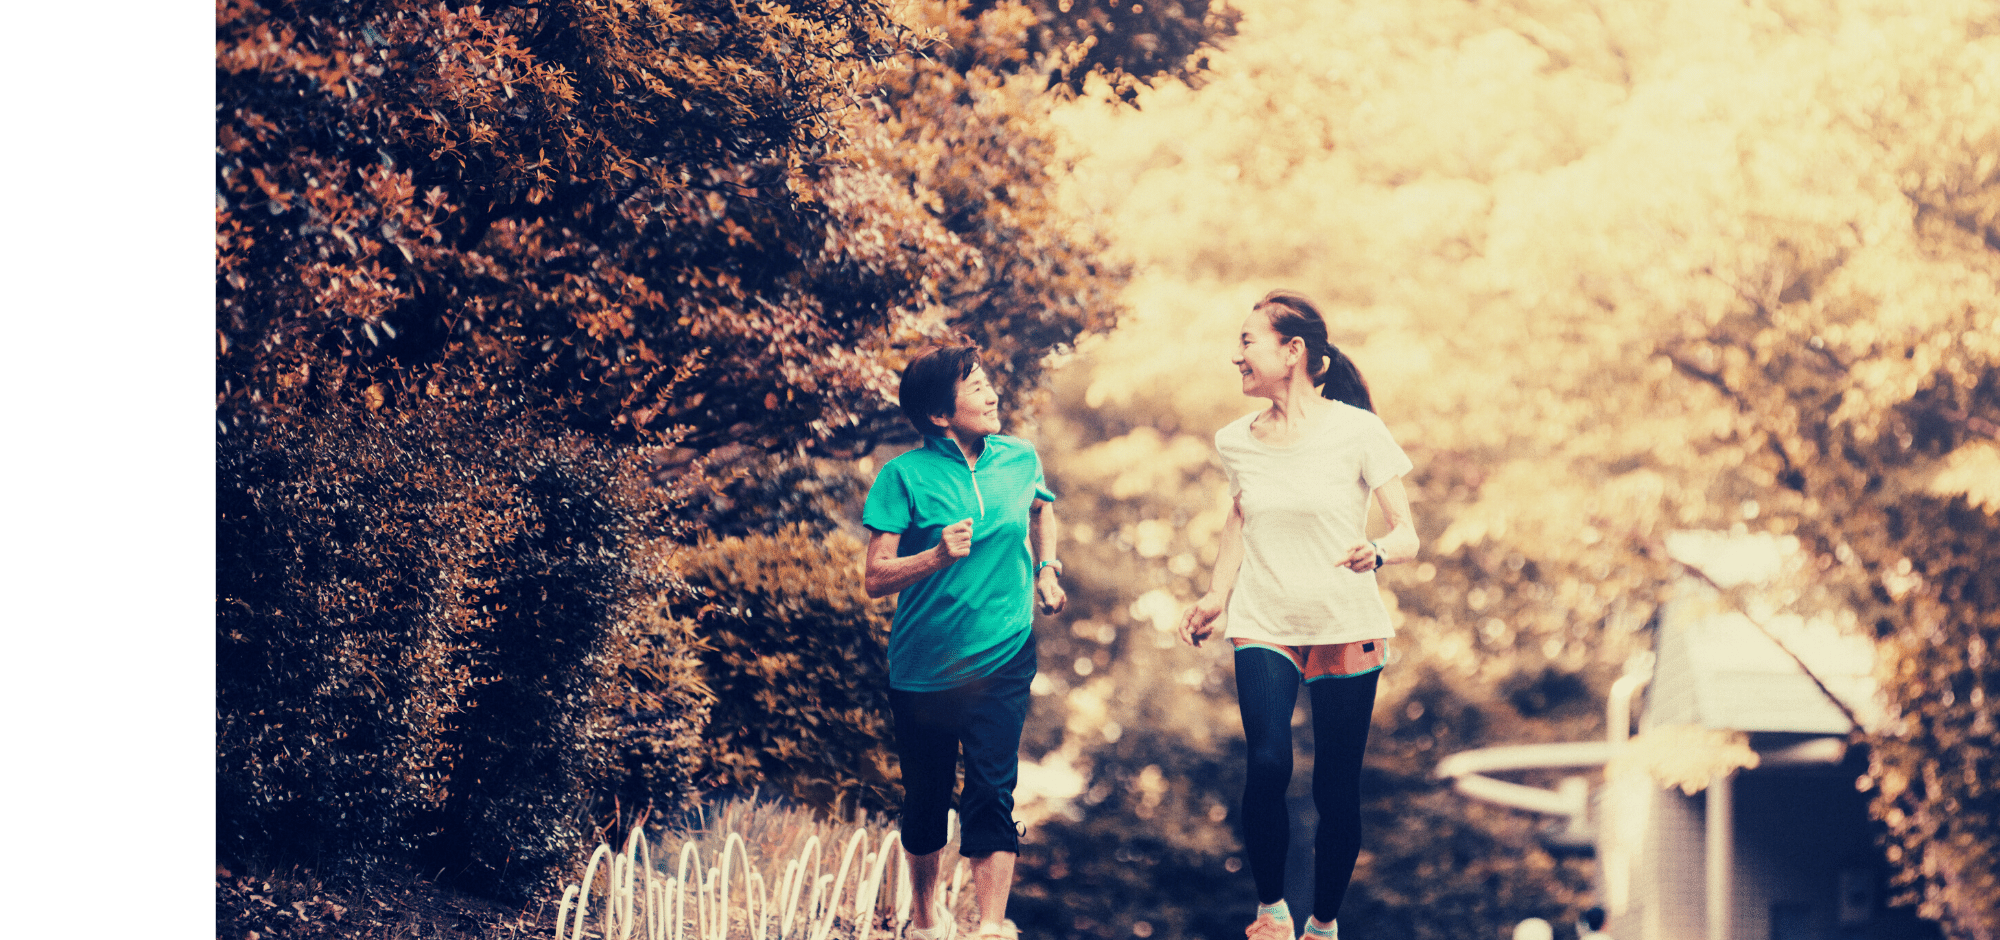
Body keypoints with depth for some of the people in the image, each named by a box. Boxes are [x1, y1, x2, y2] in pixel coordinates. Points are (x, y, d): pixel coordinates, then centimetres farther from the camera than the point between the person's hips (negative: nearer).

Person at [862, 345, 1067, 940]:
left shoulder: (1020, 459, 1)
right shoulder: (904, 476, -10)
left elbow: (1042, 509, 26)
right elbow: (876, 578, -13)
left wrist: (1046, 567, 13)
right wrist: (938, 557, -28)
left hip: (1001, 661, 1)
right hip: (923, 665, -1)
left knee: (991, 792, -12)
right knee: (926, 801, 11)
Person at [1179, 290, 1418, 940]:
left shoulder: (1357, 431, -7)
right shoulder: (1237, 441, 6)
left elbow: (1407, 534, -9)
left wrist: (1378, 553, -29)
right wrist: (1216, 598, 19)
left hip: (1346, 627, -2)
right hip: (1264, 626, 2)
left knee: (1336, 787, -1)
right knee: (1267, 763, -19)